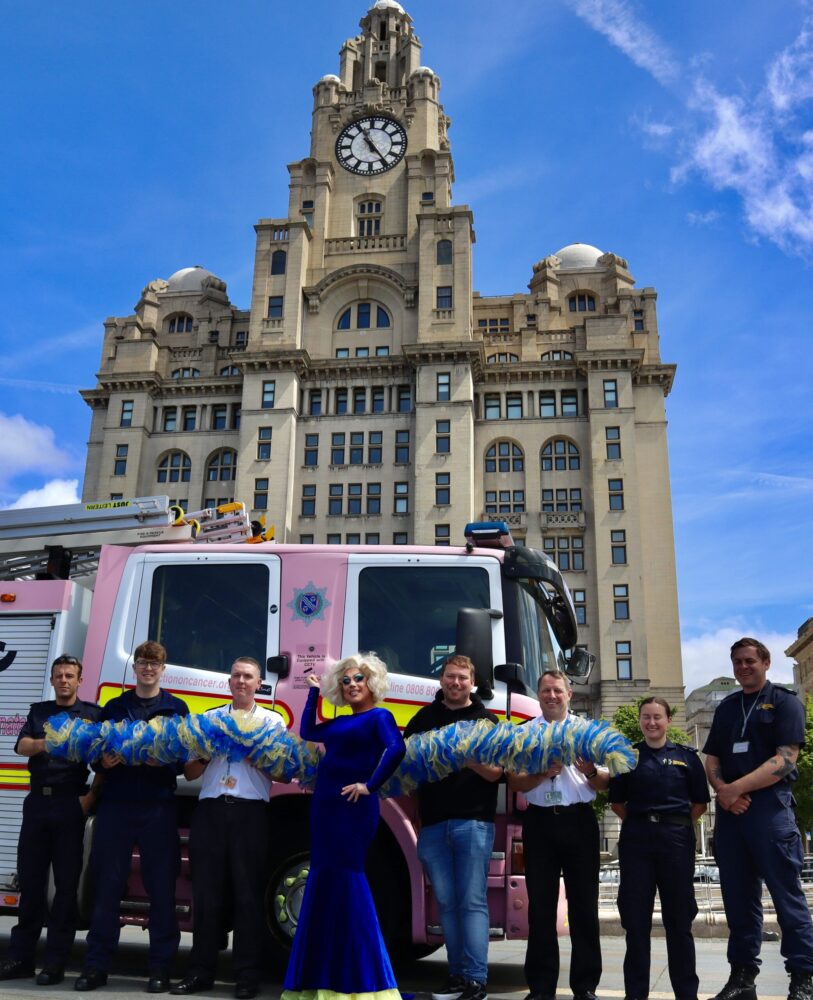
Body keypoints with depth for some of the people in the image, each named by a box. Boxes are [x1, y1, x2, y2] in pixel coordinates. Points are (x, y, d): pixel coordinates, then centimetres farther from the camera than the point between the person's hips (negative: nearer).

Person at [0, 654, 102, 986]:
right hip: (37, 800, 3)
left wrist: (92, 795, -12)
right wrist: (44, 744, -22)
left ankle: (55, 962, 6)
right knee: (30, 879, 8)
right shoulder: (39, 711, 15)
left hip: (70, 803, -3)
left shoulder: (92, 714, 5)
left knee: (66, 881, 0)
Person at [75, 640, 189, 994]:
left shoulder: (176, 708, 8)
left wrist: (165, 761, -17)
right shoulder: (114, 707, 14)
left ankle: (161, 967, 9)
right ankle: (96, 964, 13)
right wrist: (104, 761, -9)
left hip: (159, 807, -2)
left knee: (161, 887, 0)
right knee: (107, 885, 4)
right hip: (115, 804, 2)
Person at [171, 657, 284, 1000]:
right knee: (206, 892, 6)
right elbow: (190, 772, 13)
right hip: (210, 809, 2)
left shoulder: (272, 721, 9)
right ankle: (201, 971, 17)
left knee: (248, 894, 1)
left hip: (250, 812, -2)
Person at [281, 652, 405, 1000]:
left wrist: (370, 785, -19)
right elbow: (307, 732, 28)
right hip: (325, 807, 8)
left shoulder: (379, 717, -5)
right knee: (323, 883, 10)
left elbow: (396, 749, -22)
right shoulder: (341, 722, 18)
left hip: (352, 808, -8)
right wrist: (314, 691, 25)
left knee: (345, 879, -9)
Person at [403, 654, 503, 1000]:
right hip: (433, 824, 3)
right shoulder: (424, 718, 11)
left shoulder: (486, 720, 5)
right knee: (446, 902, 8)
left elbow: (495, 773, -3)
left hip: (473, 823, -3)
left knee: (473, 902, -3)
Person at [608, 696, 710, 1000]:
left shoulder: (686, 756, 6)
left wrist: (680, 825, 0)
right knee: (635, 917, 4)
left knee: (679, 917, 5)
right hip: (636, 839, 1)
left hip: (676, 839, -1)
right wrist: (638, 822, 1)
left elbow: (700, 802, 7)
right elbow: (617, 802, 10)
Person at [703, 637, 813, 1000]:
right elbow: (712, 759, 14)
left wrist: (736, 787, -15)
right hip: (729, 809, 6)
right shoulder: (726, 708, 18)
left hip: (770, 807, -5)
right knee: (738, 897, 9)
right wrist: (722, 790, -7)